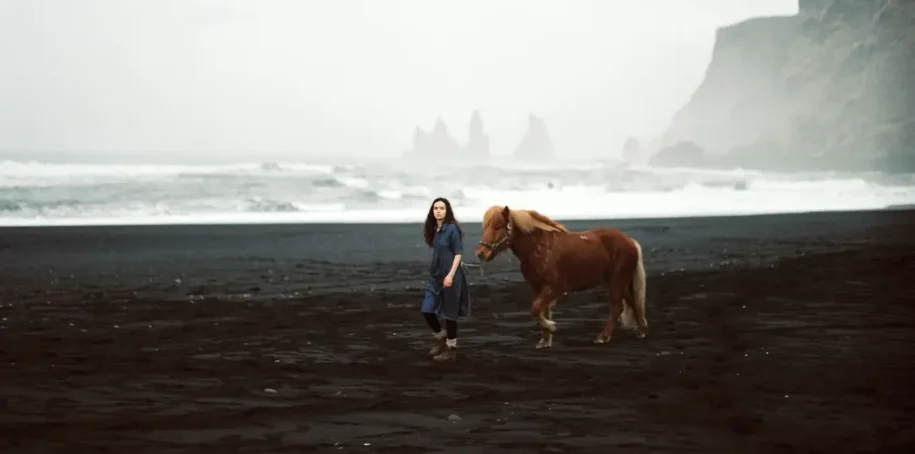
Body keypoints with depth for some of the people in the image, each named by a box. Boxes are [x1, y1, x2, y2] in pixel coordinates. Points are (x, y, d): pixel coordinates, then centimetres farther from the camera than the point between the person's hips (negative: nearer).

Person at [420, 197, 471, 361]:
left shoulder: (452, 228, -13)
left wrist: (451, 275, -20)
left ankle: (451, 349, 13)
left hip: (449, 276, -7)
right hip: (435, 276, 7)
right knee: (427, 310, 4)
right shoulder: (434, 229, 8)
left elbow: (458, 253, -14)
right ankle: (440, 339, 25)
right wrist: (434, 272, 15)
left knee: (449, 313, 2)